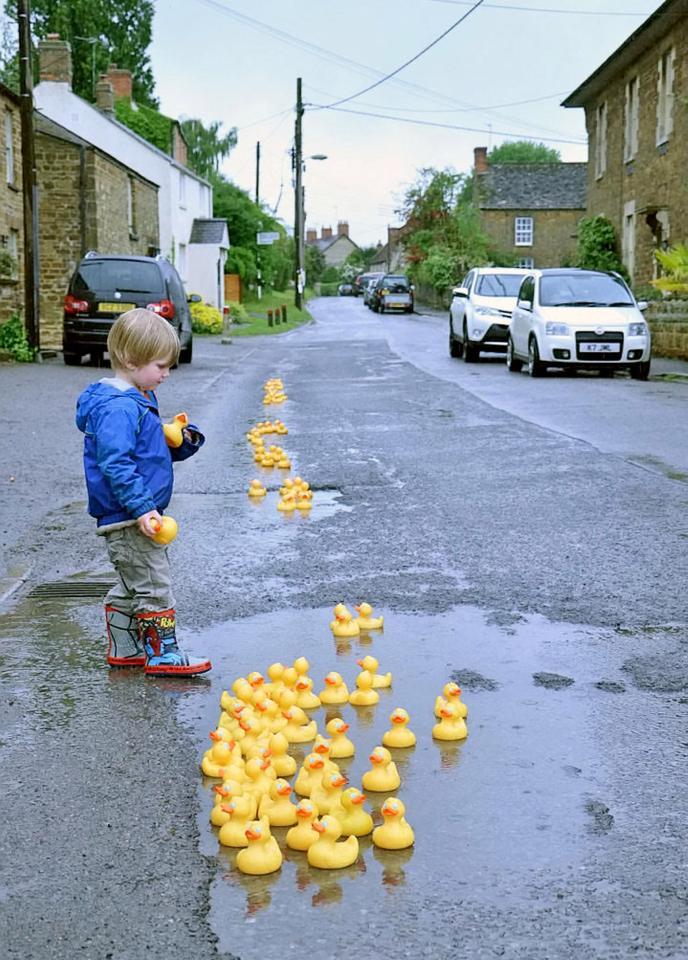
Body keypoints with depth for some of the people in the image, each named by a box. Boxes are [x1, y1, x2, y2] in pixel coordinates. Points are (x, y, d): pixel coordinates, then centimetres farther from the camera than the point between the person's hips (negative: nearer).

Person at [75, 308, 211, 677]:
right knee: (153, 585, -4)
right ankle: (162, 654, 4)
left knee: (131, 586, 18)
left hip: (137, 516, 11)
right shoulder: (118, 408, -20)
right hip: (128, 519, -11)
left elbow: (149, 450, 24)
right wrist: (141, 508, -30)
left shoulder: (139, 399, 14)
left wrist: (182, 442, 5)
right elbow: (116, 465, -27)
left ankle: (124, 649, 29)